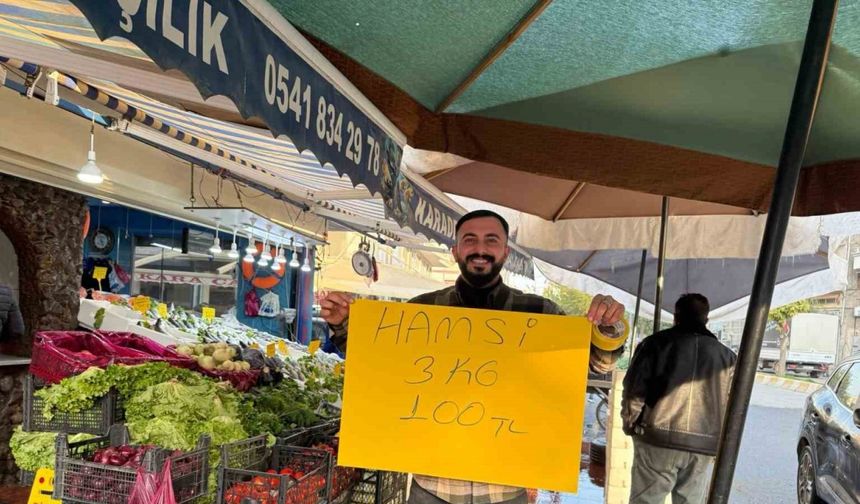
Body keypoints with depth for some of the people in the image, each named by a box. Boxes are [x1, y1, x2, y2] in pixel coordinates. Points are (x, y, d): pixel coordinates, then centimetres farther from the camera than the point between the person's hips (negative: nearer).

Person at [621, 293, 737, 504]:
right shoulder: (727, 356, 10)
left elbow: (634, 390, -3)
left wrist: (631, 425, 10)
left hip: (658, 440, -3)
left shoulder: (657, 342, 1)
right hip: (702, 448, 3)